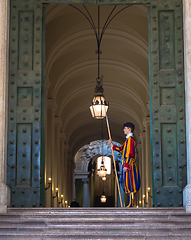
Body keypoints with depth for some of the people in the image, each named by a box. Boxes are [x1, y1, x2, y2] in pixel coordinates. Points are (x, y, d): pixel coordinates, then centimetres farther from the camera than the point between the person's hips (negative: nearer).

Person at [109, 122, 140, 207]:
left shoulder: (130, 139, -13)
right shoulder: (128, 139, 19)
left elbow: (129, 154, -20)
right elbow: (121, 150, 24)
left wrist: (126, 165, -23)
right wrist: (112, 144, 18)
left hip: (129, 164, -10)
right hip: (127, 164, 10)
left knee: (130, 184, -8)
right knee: (128, 184, 10)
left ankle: (131, 204, -7)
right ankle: (130, 203, 13)